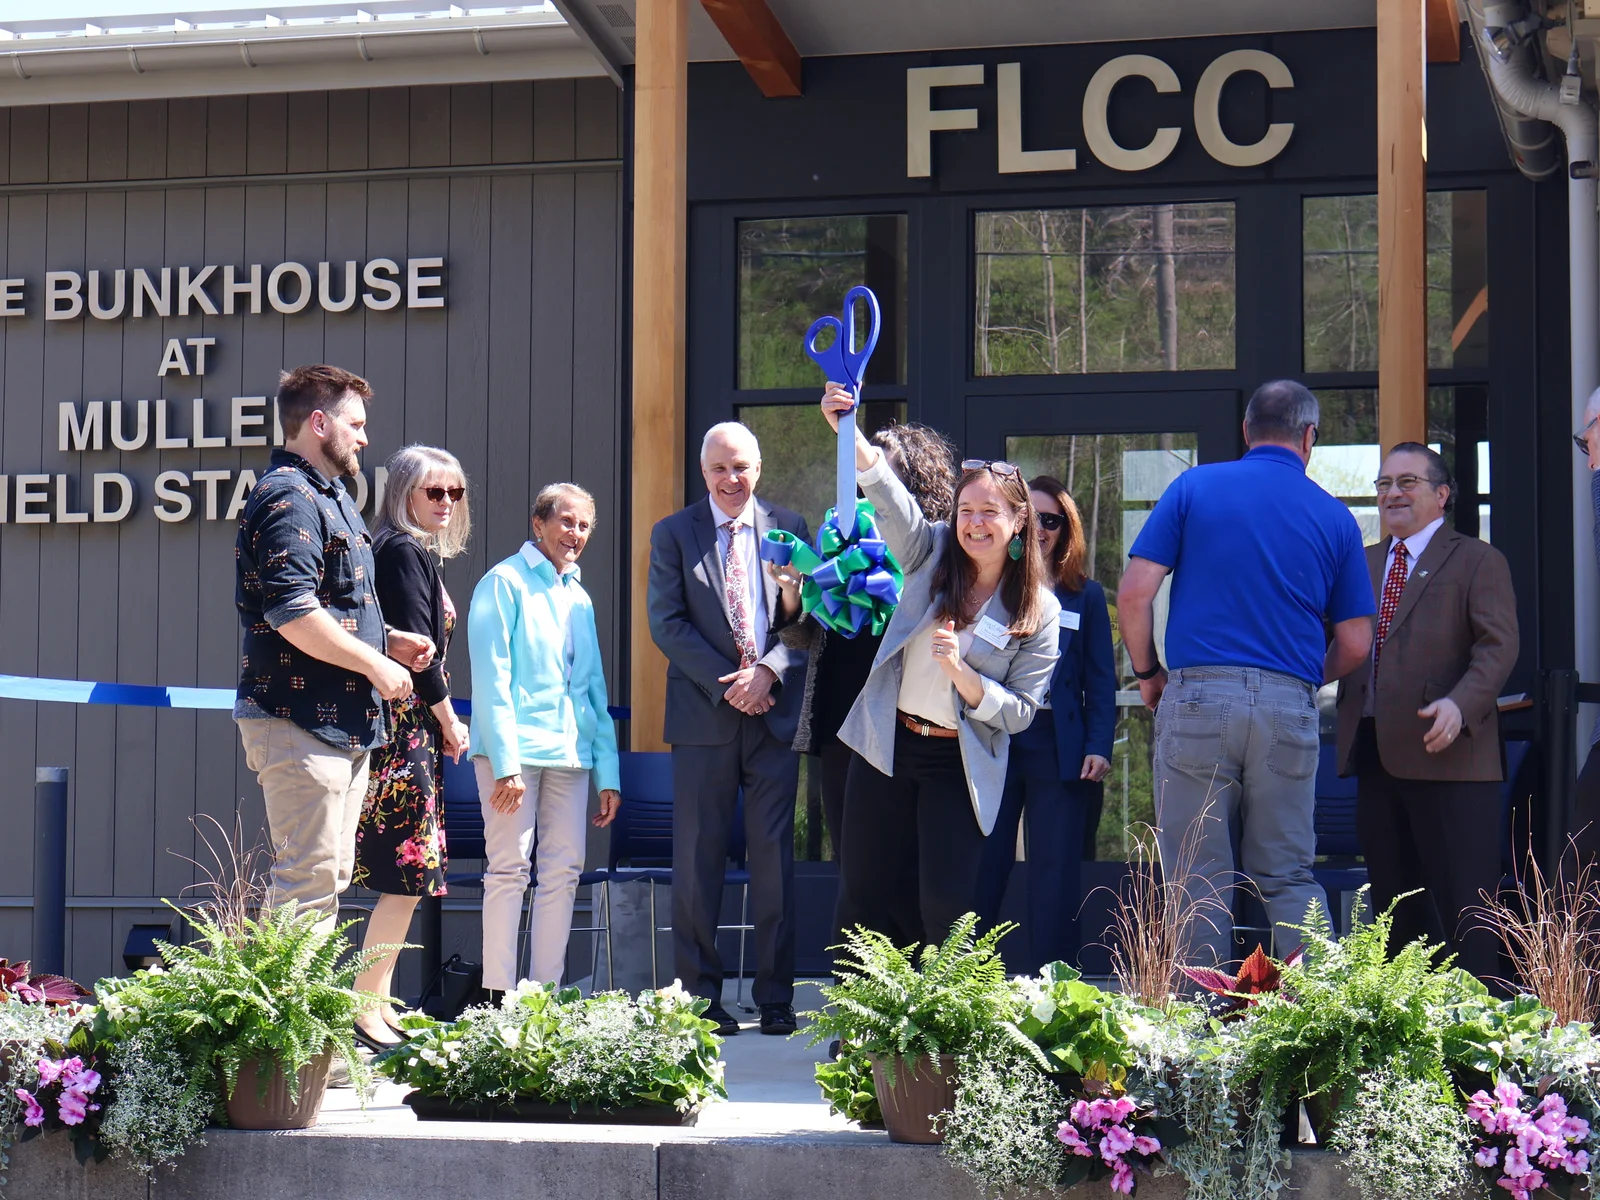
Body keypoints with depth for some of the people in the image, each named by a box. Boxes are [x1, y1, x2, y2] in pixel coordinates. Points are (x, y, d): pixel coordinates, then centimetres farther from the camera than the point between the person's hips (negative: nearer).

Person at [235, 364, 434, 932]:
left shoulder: (329, 496, 20)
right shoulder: (288, 499, -14)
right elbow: (293, 613, -24)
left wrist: (389, 638, 13)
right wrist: (375, 665, -16)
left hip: (342, 722, 11)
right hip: (300, 721, -11)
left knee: (331, 875, 13)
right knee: (308, 880, -10)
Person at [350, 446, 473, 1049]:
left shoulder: (419, 554, 19)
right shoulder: (403, 551, -11)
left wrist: (445, 721, 12)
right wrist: (449, 720, -5)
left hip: (417, 730, 10)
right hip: (407, 727, -10)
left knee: (407, 878, 10)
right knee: (408, 874, -11)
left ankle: (378, 1004, 13)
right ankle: (366, 1012, -9)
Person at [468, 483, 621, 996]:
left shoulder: (579, 597, 20)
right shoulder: (505, 582, -1)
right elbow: (491, 678, -9)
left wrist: (608, 773, 13)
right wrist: (505, 761, -17)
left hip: (569, 752, 7)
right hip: (515, 747, -7)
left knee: (563, 871, 4)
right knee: (510, 868, -7)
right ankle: (498, 997, -4)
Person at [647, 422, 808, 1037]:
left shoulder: (788, 528, 9)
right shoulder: (673, 534, 6)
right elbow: (667, 623, -1)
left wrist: (769, 671, -12)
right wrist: (727, 683, -11)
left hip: (775, 712, 1)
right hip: (704, 715, -1)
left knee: (774, 856, 2)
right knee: (698, 859, 1)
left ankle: (775, 998, 9)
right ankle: (700, 997, 9)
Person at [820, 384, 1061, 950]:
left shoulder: (1039, 610, -3)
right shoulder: (933, 554, 2)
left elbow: (1019, 713, -4)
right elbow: (888, 497, -16)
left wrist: (959, 671, -20)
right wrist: (848, 431, -34)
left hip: (960, 764, -2)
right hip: (886, 747, 2)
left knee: (946, 905, -7)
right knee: (864, 894, 6)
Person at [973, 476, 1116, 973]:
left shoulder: (1084, 595, 11)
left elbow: (1100, 679, 8)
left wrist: (1099, 745, -4)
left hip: (1058, 747, 0)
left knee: (1055, 873, 1)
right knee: (982, 868, -1)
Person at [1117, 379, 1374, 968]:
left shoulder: (1194, 487, 4)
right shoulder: (1334, 517, 9)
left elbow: (1133, 595, -2)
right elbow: (1355, 644, 9)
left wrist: (1148, 674, 13)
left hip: (1198, 697, -2)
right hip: (1289, 708, 2)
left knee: (1199, 877, 4)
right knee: (1289, 876, 10)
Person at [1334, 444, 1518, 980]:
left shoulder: (1478, 561, 0)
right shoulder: (1362, 564, 20)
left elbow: (1498, 646, -10)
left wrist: (1461, 704, -27)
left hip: (1447, 755, -6)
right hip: (1374, 753, 6)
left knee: (1462, 905, -6)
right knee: (1393, 904, 12)